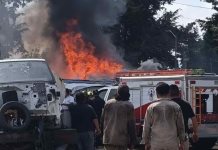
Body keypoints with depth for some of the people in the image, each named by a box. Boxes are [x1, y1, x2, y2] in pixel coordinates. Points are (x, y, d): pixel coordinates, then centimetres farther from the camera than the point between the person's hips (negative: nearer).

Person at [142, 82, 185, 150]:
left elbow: (146, 127, 3)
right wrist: (181, 142, 14)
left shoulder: (151, 107, -1)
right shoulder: (176, 107, 1)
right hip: (172, 143, 0)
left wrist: (146, 143, 12)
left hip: (156, 144, 0)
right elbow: (181, 126, 6)